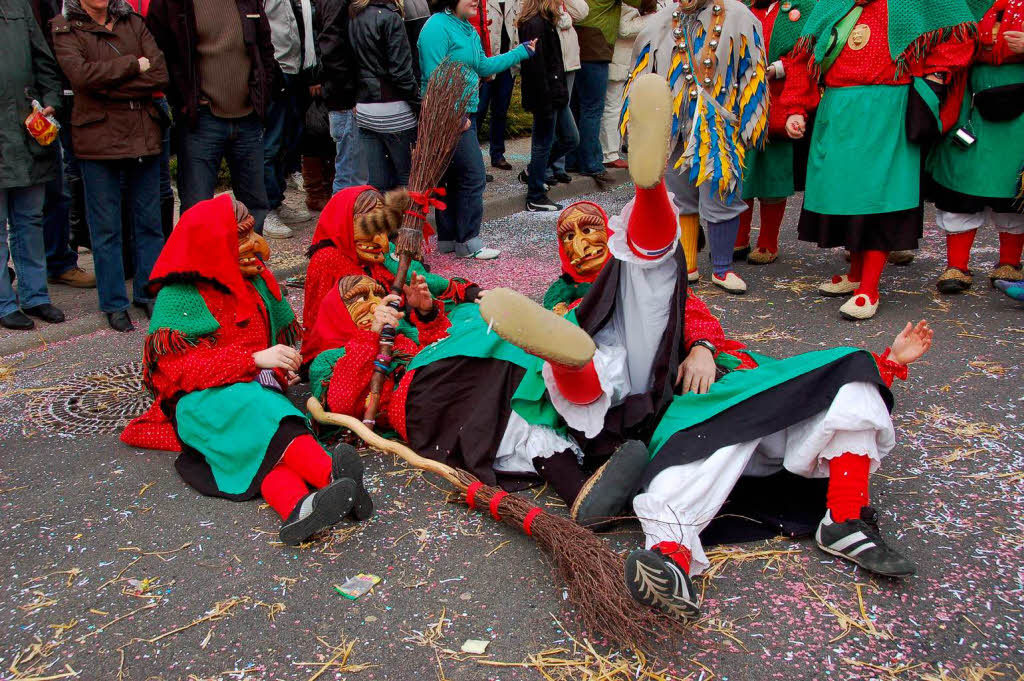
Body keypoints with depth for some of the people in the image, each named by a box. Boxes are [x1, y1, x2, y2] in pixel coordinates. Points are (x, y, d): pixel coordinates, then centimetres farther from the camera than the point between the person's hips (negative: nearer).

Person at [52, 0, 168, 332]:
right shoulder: (65, 29, 3)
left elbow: (160, 75, -4)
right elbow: (81, 74, -16)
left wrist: (107, 86, -11)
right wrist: (134, 64, -10)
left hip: (143, 135, 3)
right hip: (98, 140, -3)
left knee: (150, 221, 8)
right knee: (105, 227, 3)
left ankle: (149, 293, 21)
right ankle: (114, 303, 15)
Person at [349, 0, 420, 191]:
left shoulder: (353, 18, 10)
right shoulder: (390, 18, -11)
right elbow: (402, 72, -14)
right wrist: (421, 107, -9)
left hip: (364, 110, 7)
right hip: (393, 111, -7)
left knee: (377, 182, 8)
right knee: (408, 177, 1)